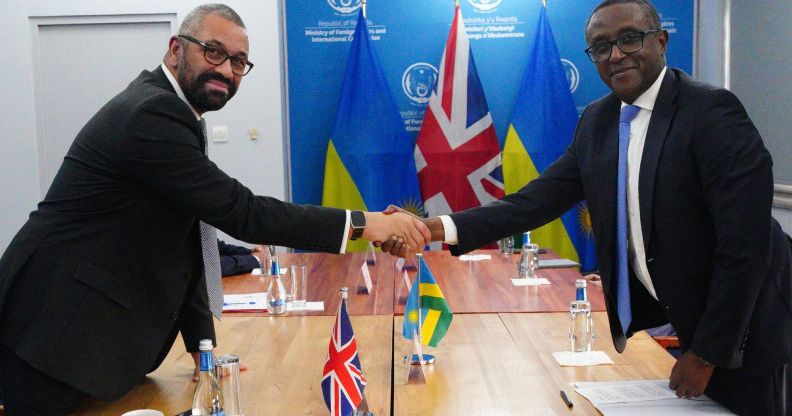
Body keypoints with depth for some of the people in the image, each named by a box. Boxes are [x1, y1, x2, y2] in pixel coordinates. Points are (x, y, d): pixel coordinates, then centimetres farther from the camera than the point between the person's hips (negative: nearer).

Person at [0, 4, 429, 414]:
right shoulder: (151, 114, -21)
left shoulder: (164, 110, 10)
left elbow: (181, 244, 10)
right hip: (54, 334, -9)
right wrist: (361, 223, -21)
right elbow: (242, 213, -25)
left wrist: (203, 344, 8)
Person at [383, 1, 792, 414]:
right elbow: (538, 200, -5)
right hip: (669, 319, 5)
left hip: (738, 329, -5)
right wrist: (438, 229, -18)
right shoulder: (597, 120, 1)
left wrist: (706, 353, -19)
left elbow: (744, 246, -22)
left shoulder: (713, 111, -21)